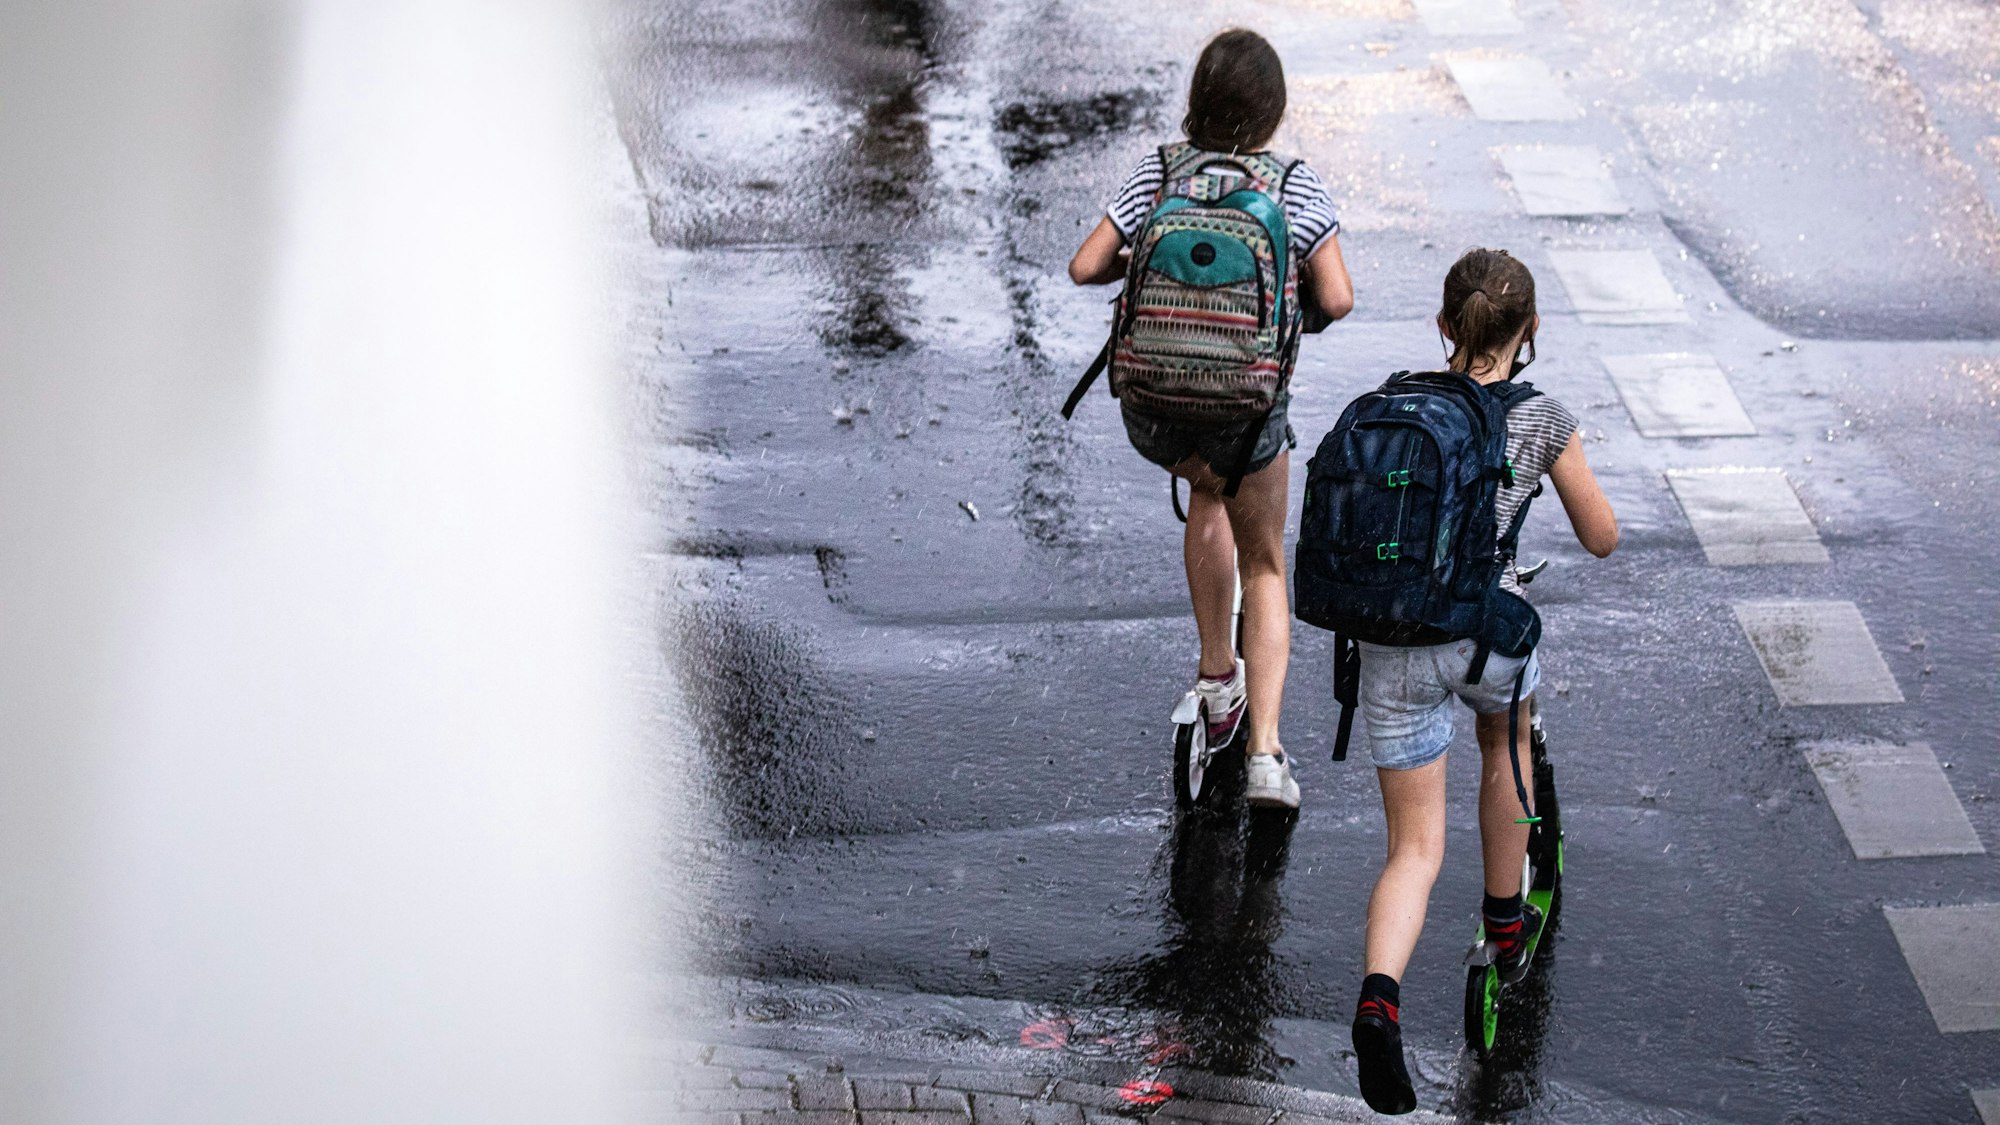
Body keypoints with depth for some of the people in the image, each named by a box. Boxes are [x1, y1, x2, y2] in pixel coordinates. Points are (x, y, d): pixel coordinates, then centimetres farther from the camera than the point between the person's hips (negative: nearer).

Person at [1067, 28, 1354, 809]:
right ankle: (1264, 752, 5)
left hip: (1152, 407, 2)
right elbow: (1336, 300, -11)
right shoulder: (1295, 186, -10)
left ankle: (1218, 676, 40)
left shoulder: (1158, 173, -6)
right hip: (1248, 408, -2)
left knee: (1209, 492, 36)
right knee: (1264, 566, 18)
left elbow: (1085, 267, -8)